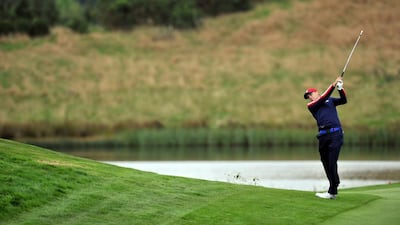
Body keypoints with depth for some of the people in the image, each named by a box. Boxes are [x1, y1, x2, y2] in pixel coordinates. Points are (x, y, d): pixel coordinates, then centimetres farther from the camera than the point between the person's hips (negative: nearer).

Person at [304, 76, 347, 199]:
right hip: (323, 136, 3)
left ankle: (332, 192, -12)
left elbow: (343, 100, 5)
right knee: (326, 163, 3)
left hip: (335, 134, -3)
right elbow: (323, 98, -1)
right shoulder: (311, 105, 14)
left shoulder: (330, 100, 18)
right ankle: (333, 190, 11)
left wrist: (340, 88, -10)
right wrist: (333, 85, -7)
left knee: (332, 163, -11)